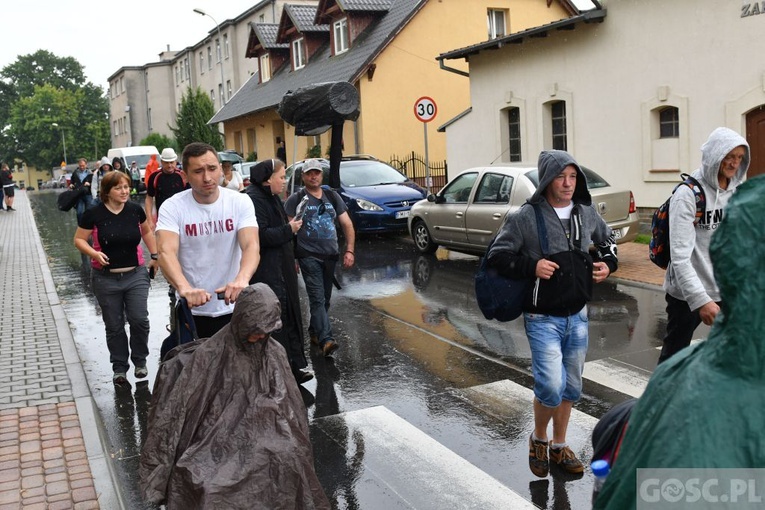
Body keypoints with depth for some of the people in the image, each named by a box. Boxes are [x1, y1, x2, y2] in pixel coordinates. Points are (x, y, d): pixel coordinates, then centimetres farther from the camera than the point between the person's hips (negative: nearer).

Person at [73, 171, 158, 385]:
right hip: (106, 279, -1)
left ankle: (140, 361, 16)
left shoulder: (135, 210, -2)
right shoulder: (94, 214, -9)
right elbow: (79, 240, -1)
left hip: (136, 275, 1)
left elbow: (147, 232, 17)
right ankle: (119, 368, 24)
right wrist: (94, 253, -19)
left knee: (139, 320, -7)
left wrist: (154, 256, 11)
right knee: (114, 326, 8)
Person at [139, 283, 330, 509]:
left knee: (288, 460, -26)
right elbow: (181, 404, -6)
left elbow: (288, 406, 12)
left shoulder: (275, 354, 4)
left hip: (261, 435, 3)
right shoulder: (211, 354, -7)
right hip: (217, 437, -3)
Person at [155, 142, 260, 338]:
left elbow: (251, 246, -20)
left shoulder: (240, 202, -7)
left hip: (233, 308, 1)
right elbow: (166, 252, -24)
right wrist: (185, 288, -44)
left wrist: (242, 279, -42)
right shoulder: (172, 207, -9)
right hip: (192, 311, -1)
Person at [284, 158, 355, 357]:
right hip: (309, 256, -5)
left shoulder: (332, 197, 11)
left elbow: (347, 224, 10)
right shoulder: (296, 200, 0)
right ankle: (326, 339, -24)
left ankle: (315, 332, 29)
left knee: (325, 298, 12)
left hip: (331, 255, 5)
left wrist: (349, 250, -2)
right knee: (318, 298, -15)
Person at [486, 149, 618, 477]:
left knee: (571, 387, 15)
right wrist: (531, 267, -22)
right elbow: (497, 255, -9)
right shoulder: (527, 217, -13)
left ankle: (559, 447, 35)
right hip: (543, 318, -5)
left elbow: (607, 241, 22)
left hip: (578, 316, 6)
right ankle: (538, 439, 17)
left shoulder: (587, 214, 3)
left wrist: (607, 263, 3)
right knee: (551, 387, -13)